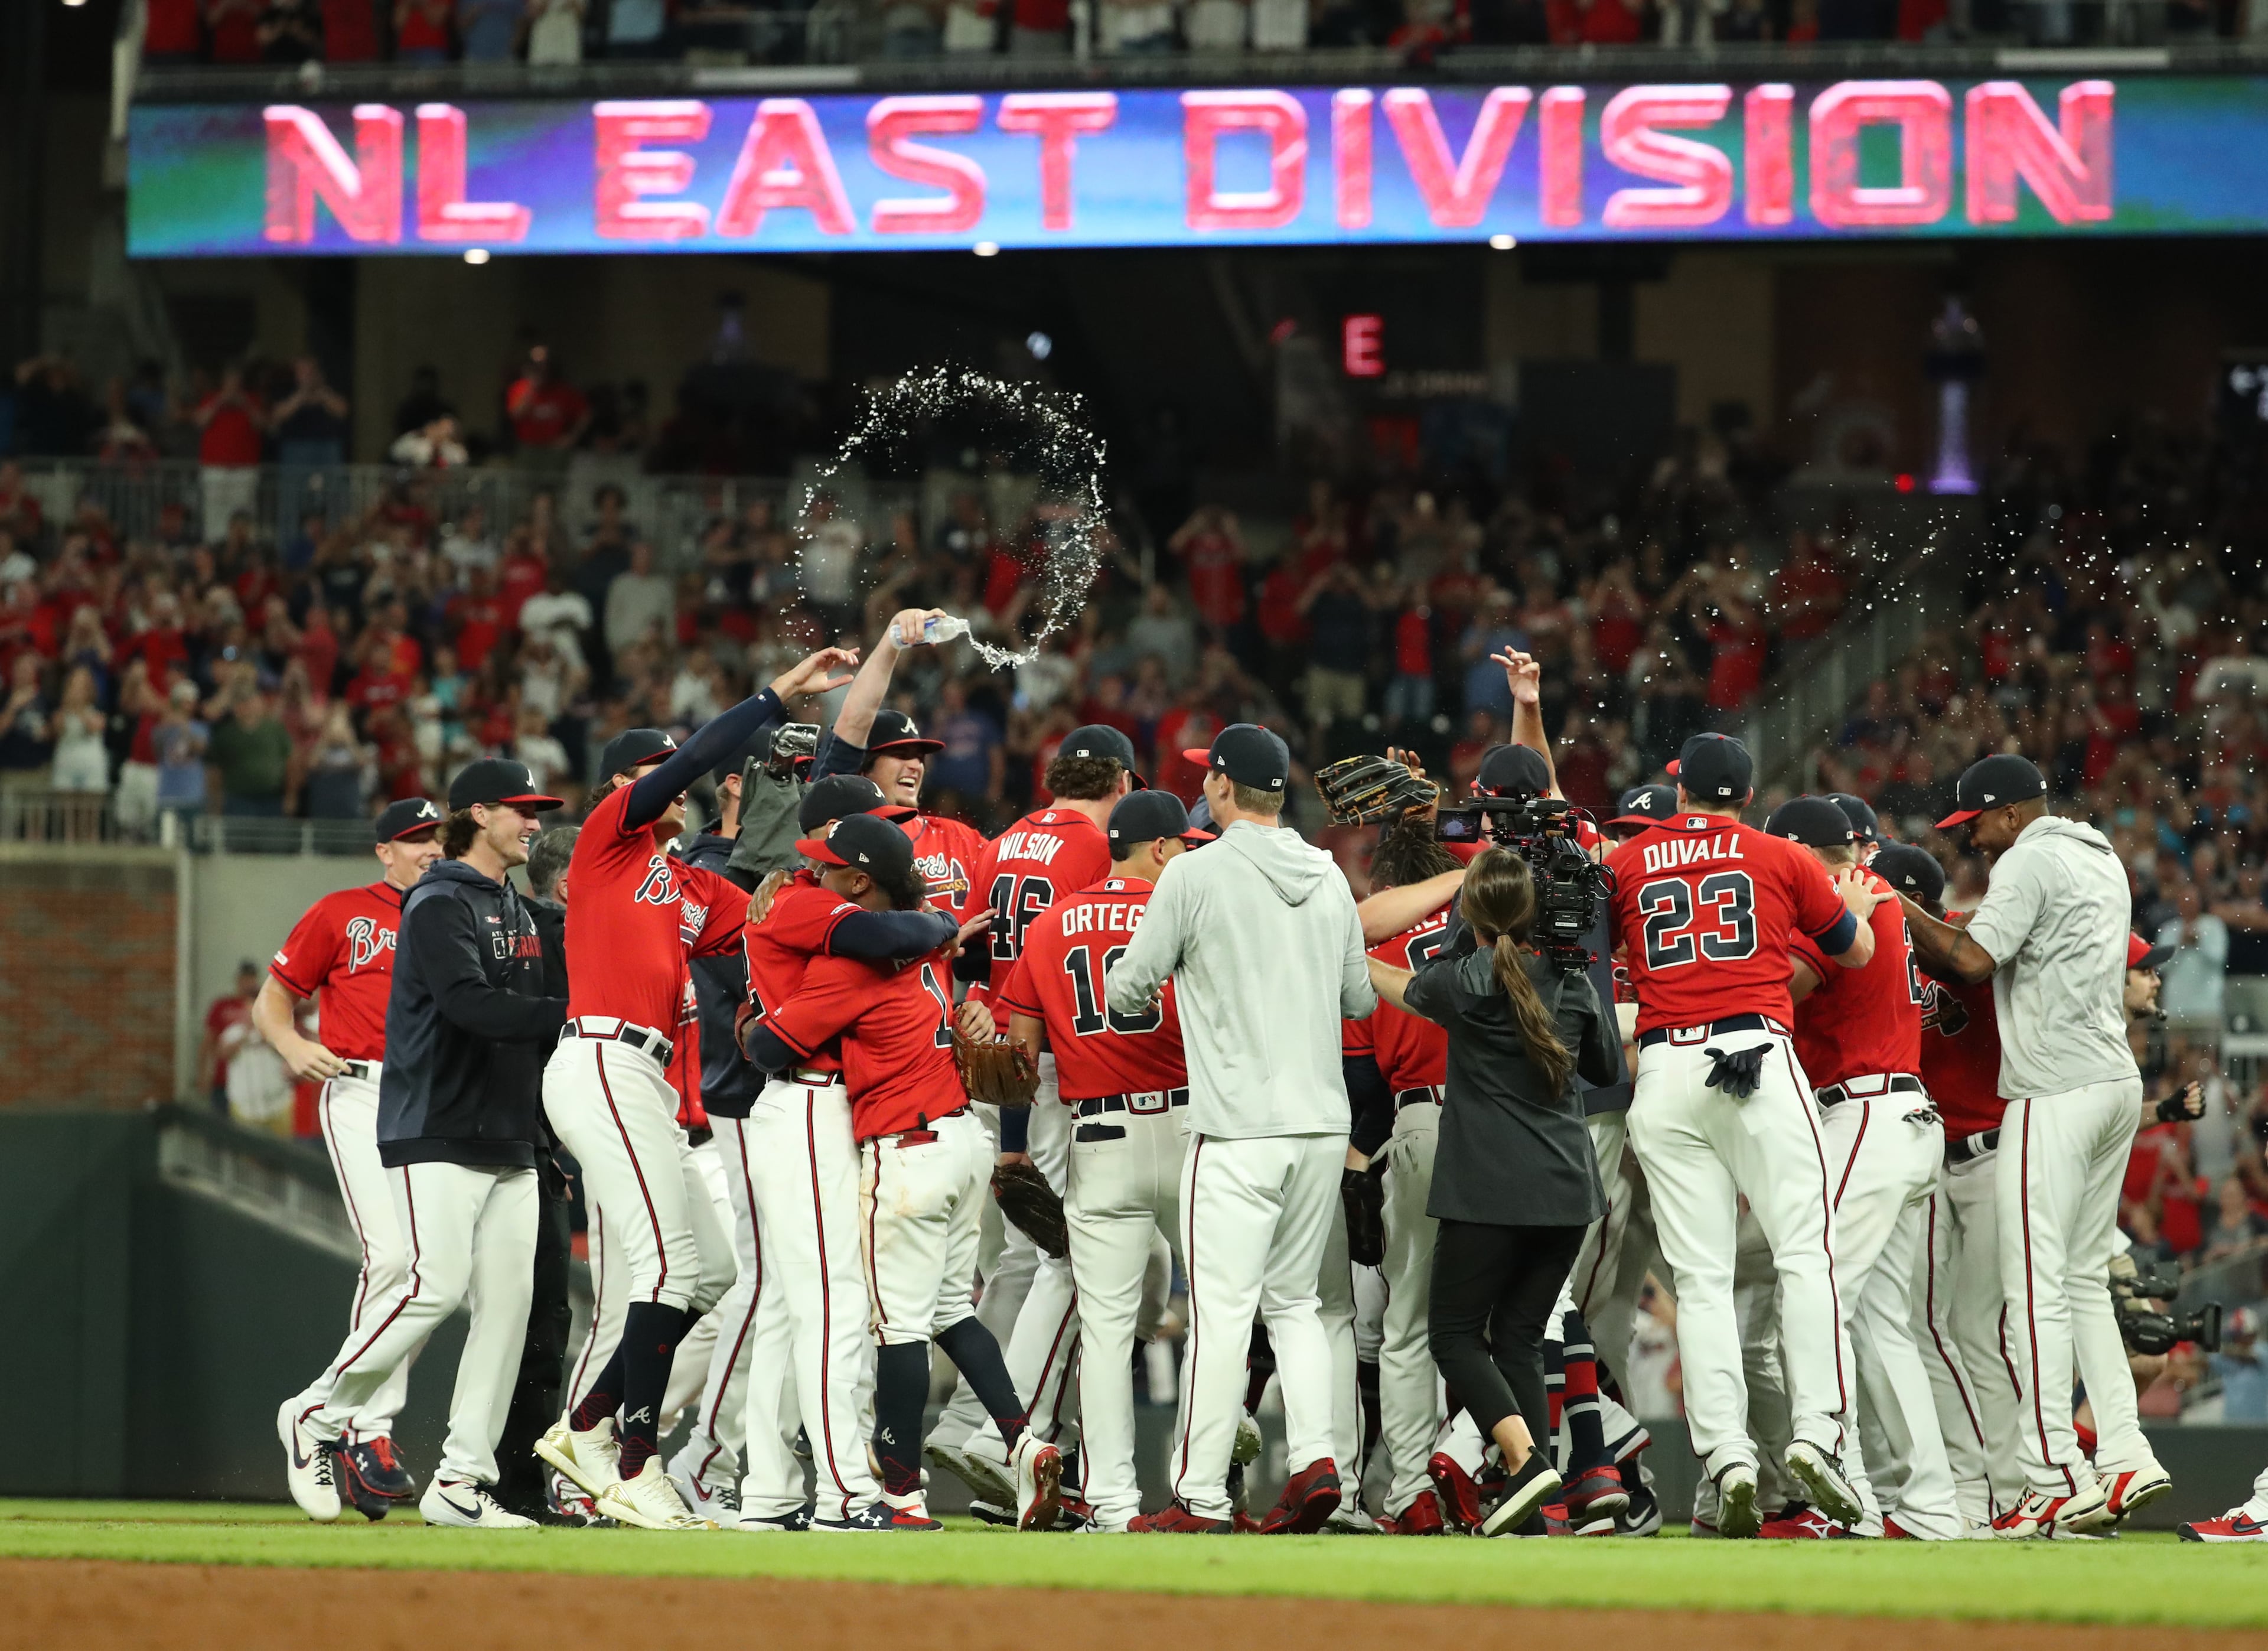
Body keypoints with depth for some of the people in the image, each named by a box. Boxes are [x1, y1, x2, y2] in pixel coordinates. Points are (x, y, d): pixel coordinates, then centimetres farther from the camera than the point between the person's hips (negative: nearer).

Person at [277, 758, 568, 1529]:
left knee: (507, 1302, 0)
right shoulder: (440, 906, -8)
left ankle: (460, 1481, 1)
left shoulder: (519, 912, 20)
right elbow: (471, 1006, -23)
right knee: (435, 1287, -17)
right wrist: (571, 1013, -28)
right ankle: (318, 1422, 0)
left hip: (511, 1141, 8)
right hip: (438, 1134, -8)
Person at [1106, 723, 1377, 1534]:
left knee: (1222, 1310, -5)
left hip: (1238, 1125, -6)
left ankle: (1200, 1498, -5)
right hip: (1324, 1123, 6)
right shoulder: (1330, 878, 9)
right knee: (1293, 1300, 15)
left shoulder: (1196, 874, -7)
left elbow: (1128, 992, -2)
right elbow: (1361, 1000, 16)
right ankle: (1314, 1459, 0)